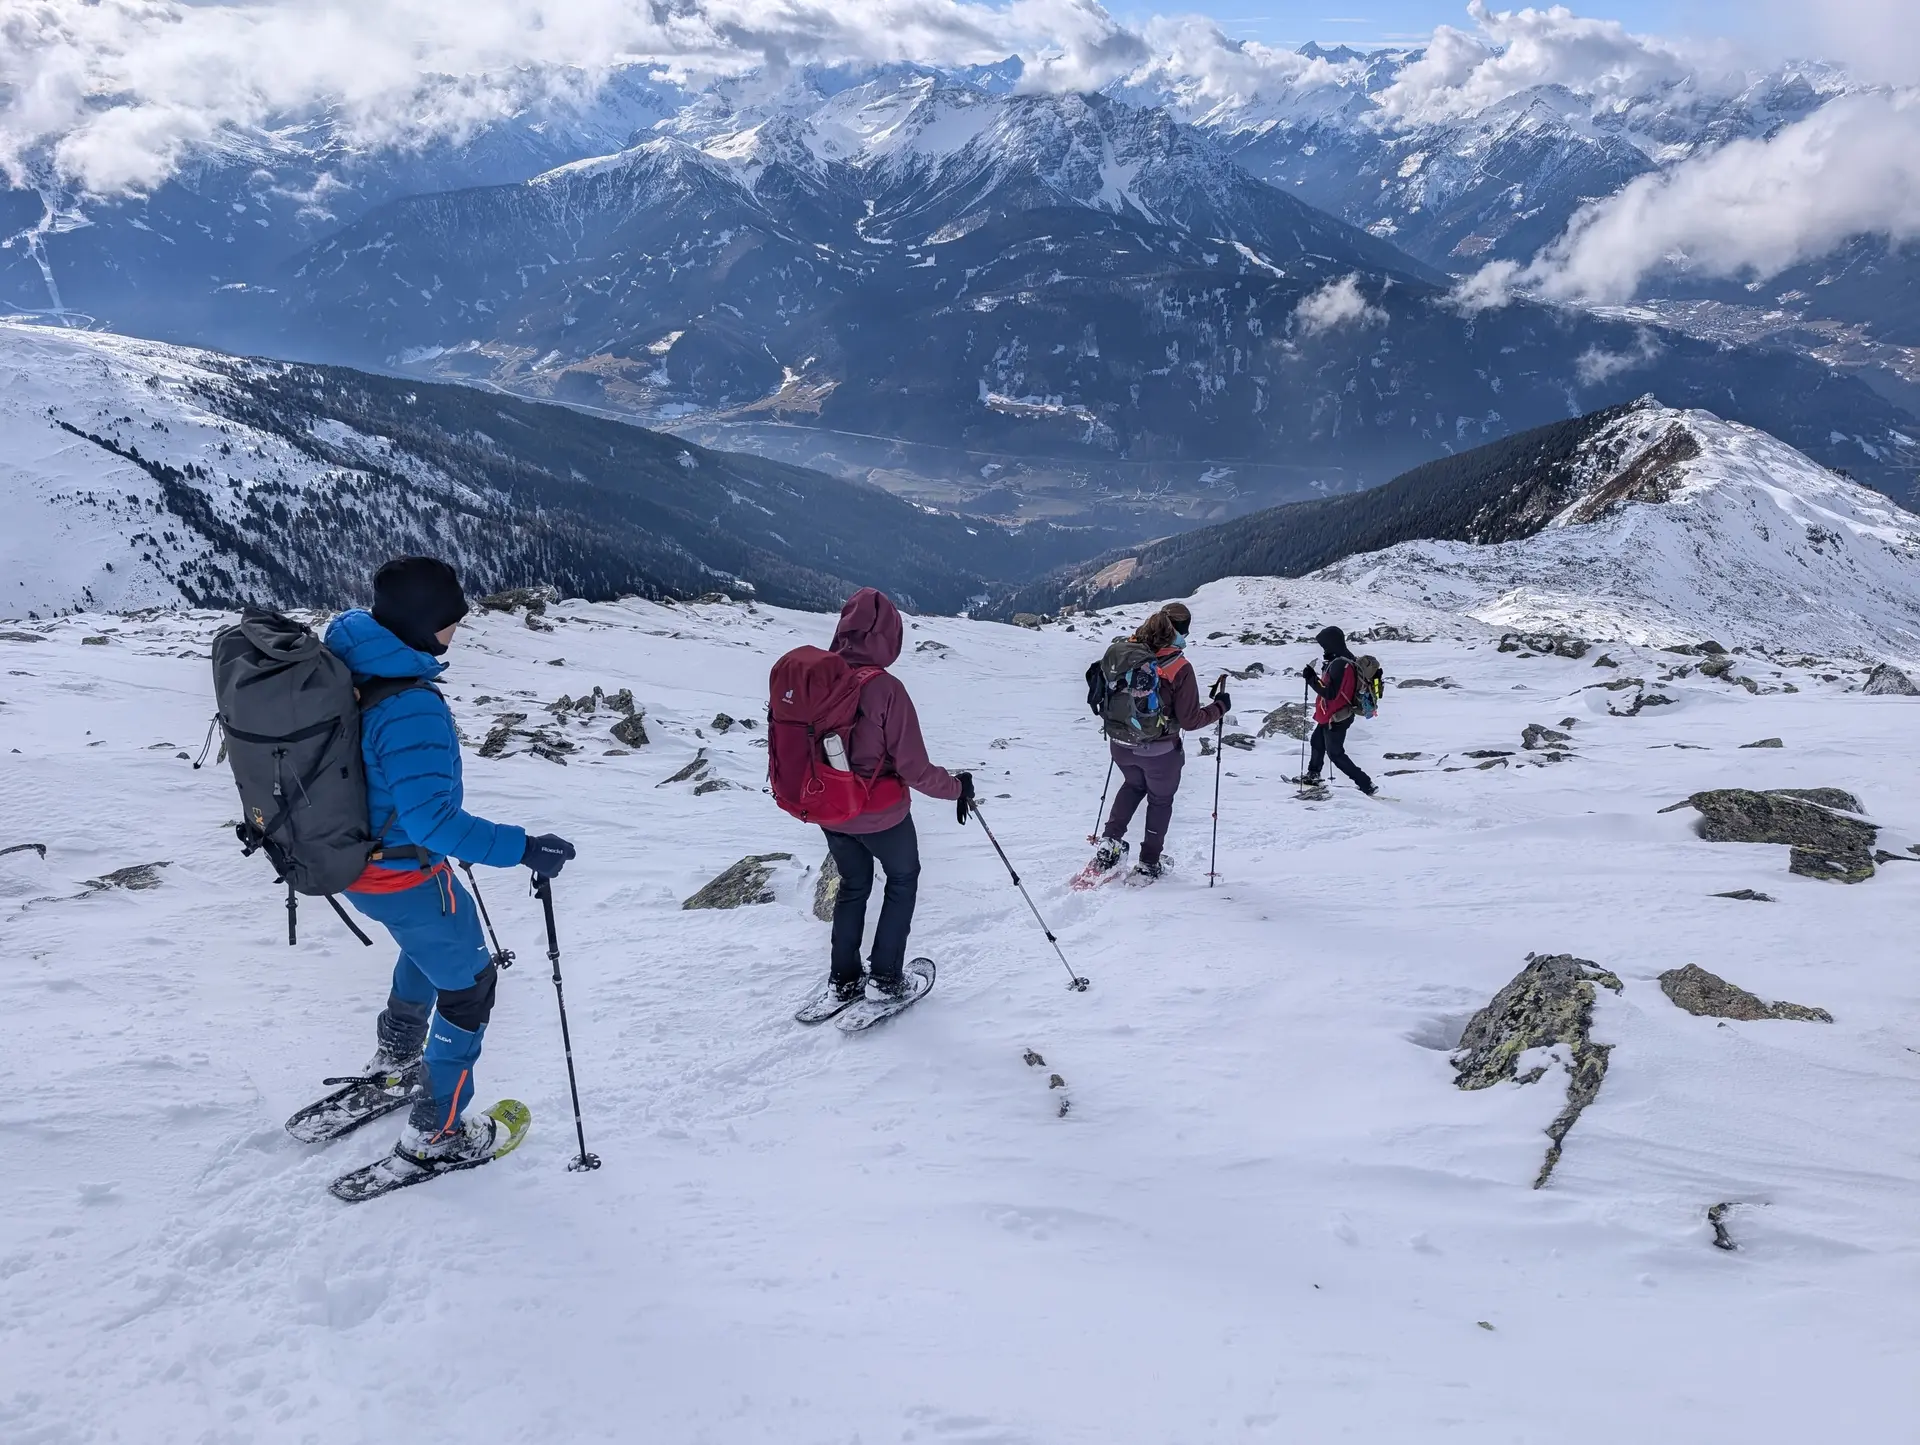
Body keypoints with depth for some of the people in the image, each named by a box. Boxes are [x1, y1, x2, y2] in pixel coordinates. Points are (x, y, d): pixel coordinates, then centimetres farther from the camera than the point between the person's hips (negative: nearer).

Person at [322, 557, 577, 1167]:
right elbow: (431, 819, -35)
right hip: (405, 879, -9)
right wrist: (521, 849, -31)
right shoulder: (412, 708, -33)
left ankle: (395, 1059, 51)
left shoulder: (344, 662, -4)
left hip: (350, 861, 9)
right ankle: (435, 1132, 22)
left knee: (432, 943, 35)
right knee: (468, 984, 12)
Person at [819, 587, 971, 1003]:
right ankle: (886, 976, 22)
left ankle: (845, 980, 30)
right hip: (881, 815, -5)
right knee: (903, 881, 22)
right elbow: (915, 769, -22)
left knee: (853, 886, 26)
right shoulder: (885, 688, -25)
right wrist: (957, 787, -5)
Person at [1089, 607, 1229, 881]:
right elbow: (1190, 720, -16)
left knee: (1133, 784, 33)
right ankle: (1149, 863, 30)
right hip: (1160, 752, -4)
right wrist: (1220, 707, -1)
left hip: (1121, 745, 4)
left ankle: (1109, 842, 23)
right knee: (1160, 800, 23)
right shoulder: (1179, 667, -21)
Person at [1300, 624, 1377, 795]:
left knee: (1336, 754, 1)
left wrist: (1311, 678, -26)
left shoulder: (1339, 664, -28)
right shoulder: (1343, 659, 3)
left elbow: (1330, 693, -30)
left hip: (1336, 717, -10)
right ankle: (1313, 775, 46)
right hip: (1335, 715, 10)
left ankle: (1366, 785, 3)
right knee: (1317, 742, 27)